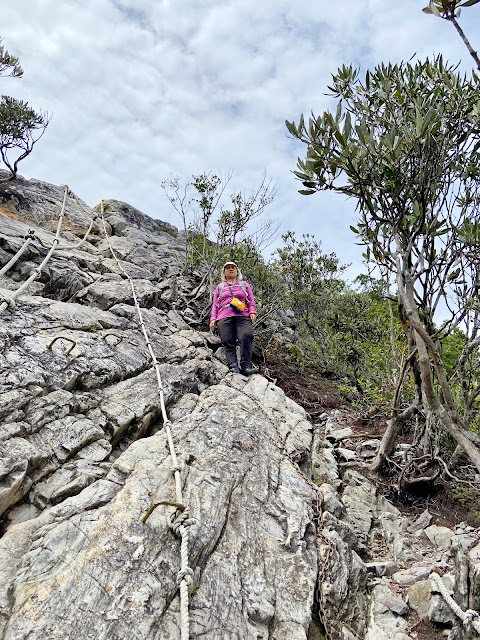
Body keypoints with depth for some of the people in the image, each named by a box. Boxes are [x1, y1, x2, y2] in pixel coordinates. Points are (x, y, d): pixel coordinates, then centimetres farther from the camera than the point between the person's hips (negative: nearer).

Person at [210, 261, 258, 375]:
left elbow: (251, 301, 20)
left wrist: (252, 312, 2)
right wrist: (213, 318, 10)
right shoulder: (220, 287, 29)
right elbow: (215, 304, 24)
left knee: (246, 337, -28)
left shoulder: (244, 284, 27)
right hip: (224, 318, 2)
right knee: (228, 342, -19)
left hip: (243, 317, -1)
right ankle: (233, 365, -29)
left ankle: (246, 366, -33)